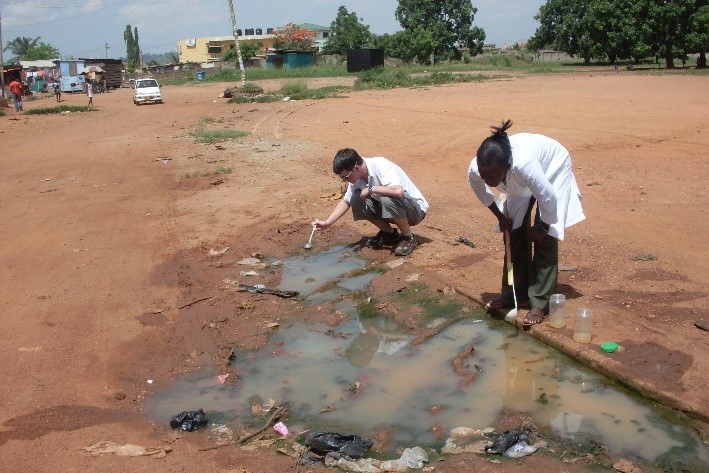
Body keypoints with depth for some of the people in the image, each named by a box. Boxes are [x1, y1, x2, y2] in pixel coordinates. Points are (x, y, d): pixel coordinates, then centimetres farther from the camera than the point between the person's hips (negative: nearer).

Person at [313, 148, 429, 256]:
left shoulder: (380, 166, -28)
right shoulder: (356, 177, -6)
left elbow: (398, 191, -44)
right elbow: (346, 201, 8)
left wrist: (371, 189, -30)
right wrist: (327, 222, -2)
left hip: (416, 209, -7)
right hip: (389, 207, 7)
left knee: (388, 199, -37)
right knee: (356, 200, -11)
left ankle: (408, 238, -12)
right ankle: (389, 234, 7)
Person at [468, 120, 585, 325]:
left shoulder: (523, 164, -47)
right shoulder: (475, 170, -30)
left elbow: (548, 199, -34)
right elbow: (481, 191, -4)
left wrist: (542, 227, -18)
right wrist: (500, 216, -1)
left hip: (553, 168, -5)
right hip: (519, 185, 5)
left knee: (545, 239, -11)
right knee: (514, 233, 2)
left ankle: (539, 303, -6)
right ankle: (514, 295, 15)